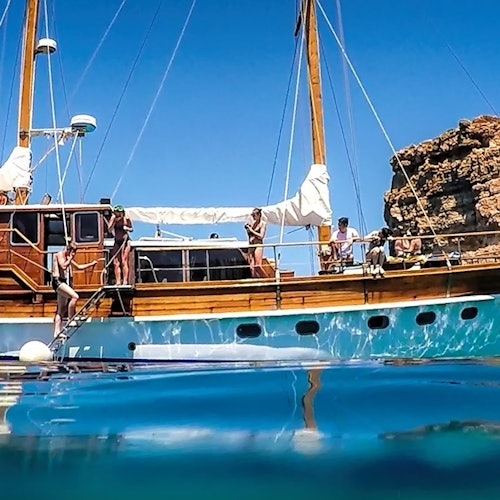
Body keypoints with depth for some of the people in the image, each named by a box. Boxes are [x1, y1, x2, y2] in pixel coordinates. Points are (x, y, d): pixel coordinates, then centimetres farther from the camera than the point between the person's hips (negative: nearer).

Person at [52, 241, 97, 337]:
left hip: (64, 282, 10)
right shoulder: (60, 254, -6)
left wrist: (91, 264, 25)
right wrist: (70, 258, -12)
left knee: (61, 309, 7)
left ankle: (56, 333, 7)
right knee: (74, 296, -25)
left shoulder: (68, 258, 20)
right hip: (58, 281, -10)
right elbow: (63, 266, -24)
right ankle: (71, 319, -20)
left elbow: (79, 267, 30)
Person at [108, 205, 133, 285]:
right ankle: (118, 281, 3)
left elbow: (131, 229, 6)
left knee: (123, 262, -9)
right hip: (117, 242, 5)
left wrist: (127, 228, -15)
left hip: (125, 241, -5)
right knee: (116, 262, 1)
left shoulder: (126, 219, -4)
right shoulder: (113, 219, 5)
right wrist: (113, 220, -9)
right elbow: (110, 229, -5)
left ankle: (125, 281, -8)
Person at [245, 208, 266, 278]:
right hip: (251, 246, 6)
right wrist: (247, 229, 6)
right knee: (252, 267, -2)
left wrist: (251, 230, -8)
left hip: (258, 245, -6)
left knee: (258, 266, -17)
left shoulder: (262, 223, 0)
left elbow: (261, 236, -10)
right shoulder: (253, 223, 17)